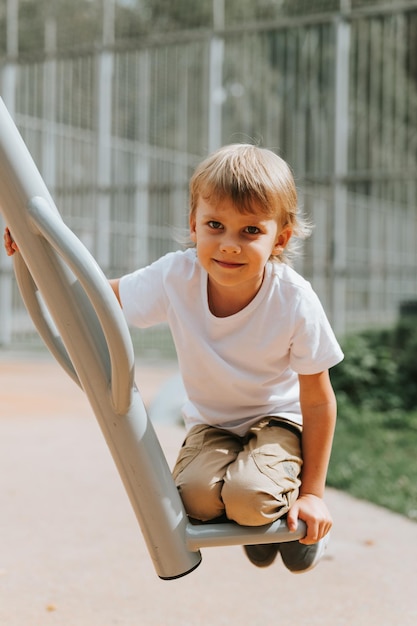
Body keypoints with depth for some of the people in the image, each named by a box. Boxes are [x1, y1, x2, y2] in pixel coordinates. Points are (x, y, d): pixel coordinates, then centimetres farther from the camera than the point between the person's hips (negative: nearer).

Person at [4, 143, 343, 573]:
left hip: (278, 418, -3)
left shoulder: (294, 302, -27)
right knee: (195, 496, -26)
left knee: (249, 494, -32)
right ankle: (256, 519, 11)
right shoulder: (176, 277, -22)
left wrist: (312, 492, -12)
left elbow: (319, 402, -16)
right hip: (211, 422, 3)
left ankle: (292, 504, 7)